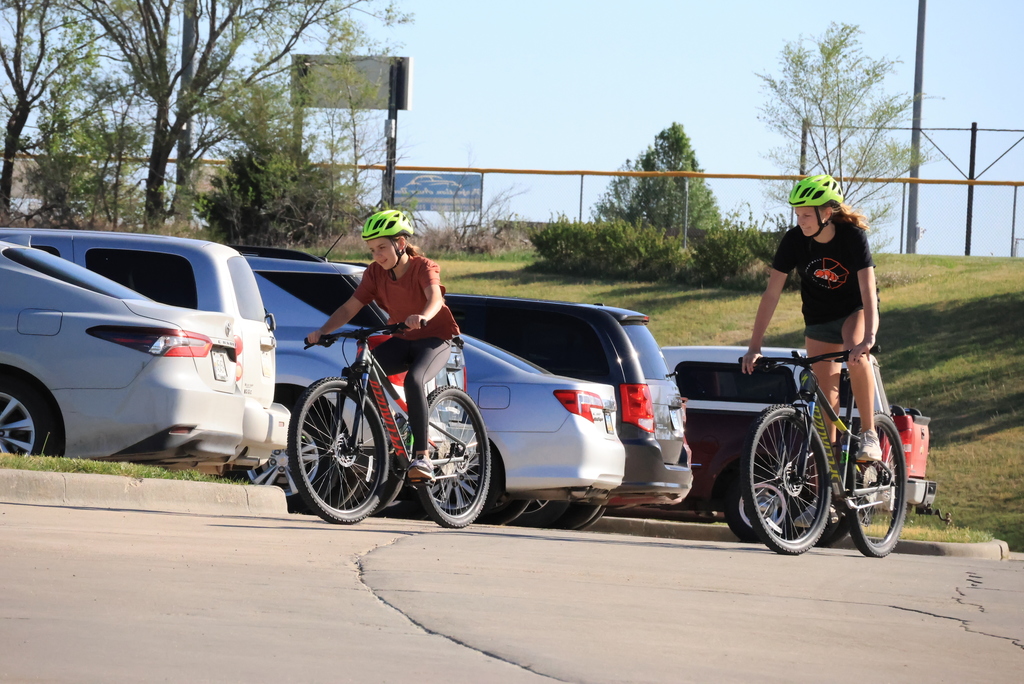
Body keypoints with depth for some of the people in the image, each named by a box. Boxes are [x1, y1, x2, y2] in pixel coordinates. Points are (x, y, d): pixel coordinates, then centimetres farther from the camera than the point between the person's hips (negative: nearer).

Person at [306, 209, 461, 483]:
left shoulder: (424, 267, -17)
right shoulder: (375, 273, -3)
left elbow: (434, 297, -37)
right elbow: (349, 308, -8)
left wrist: (423, 316, -60)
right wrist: (323, 331, -25)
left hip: (433, 338, -5)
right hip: (400, 340, 5)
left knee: (413, 380, -36)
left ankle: (422, 457, -32)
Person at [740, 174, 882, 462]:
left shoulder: (852, 236, -27)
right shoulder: (794, 240, -20)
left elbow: (867, 289, -36)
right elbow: (772, 293, -18)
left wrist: (869, 338, -50)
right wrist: (754, 346, -23)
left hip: (855, 311, -3)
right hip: (819, 318, 4)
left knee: (857, 358, -33)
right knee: (826, 393, -1)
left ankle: (869, 435, -24)